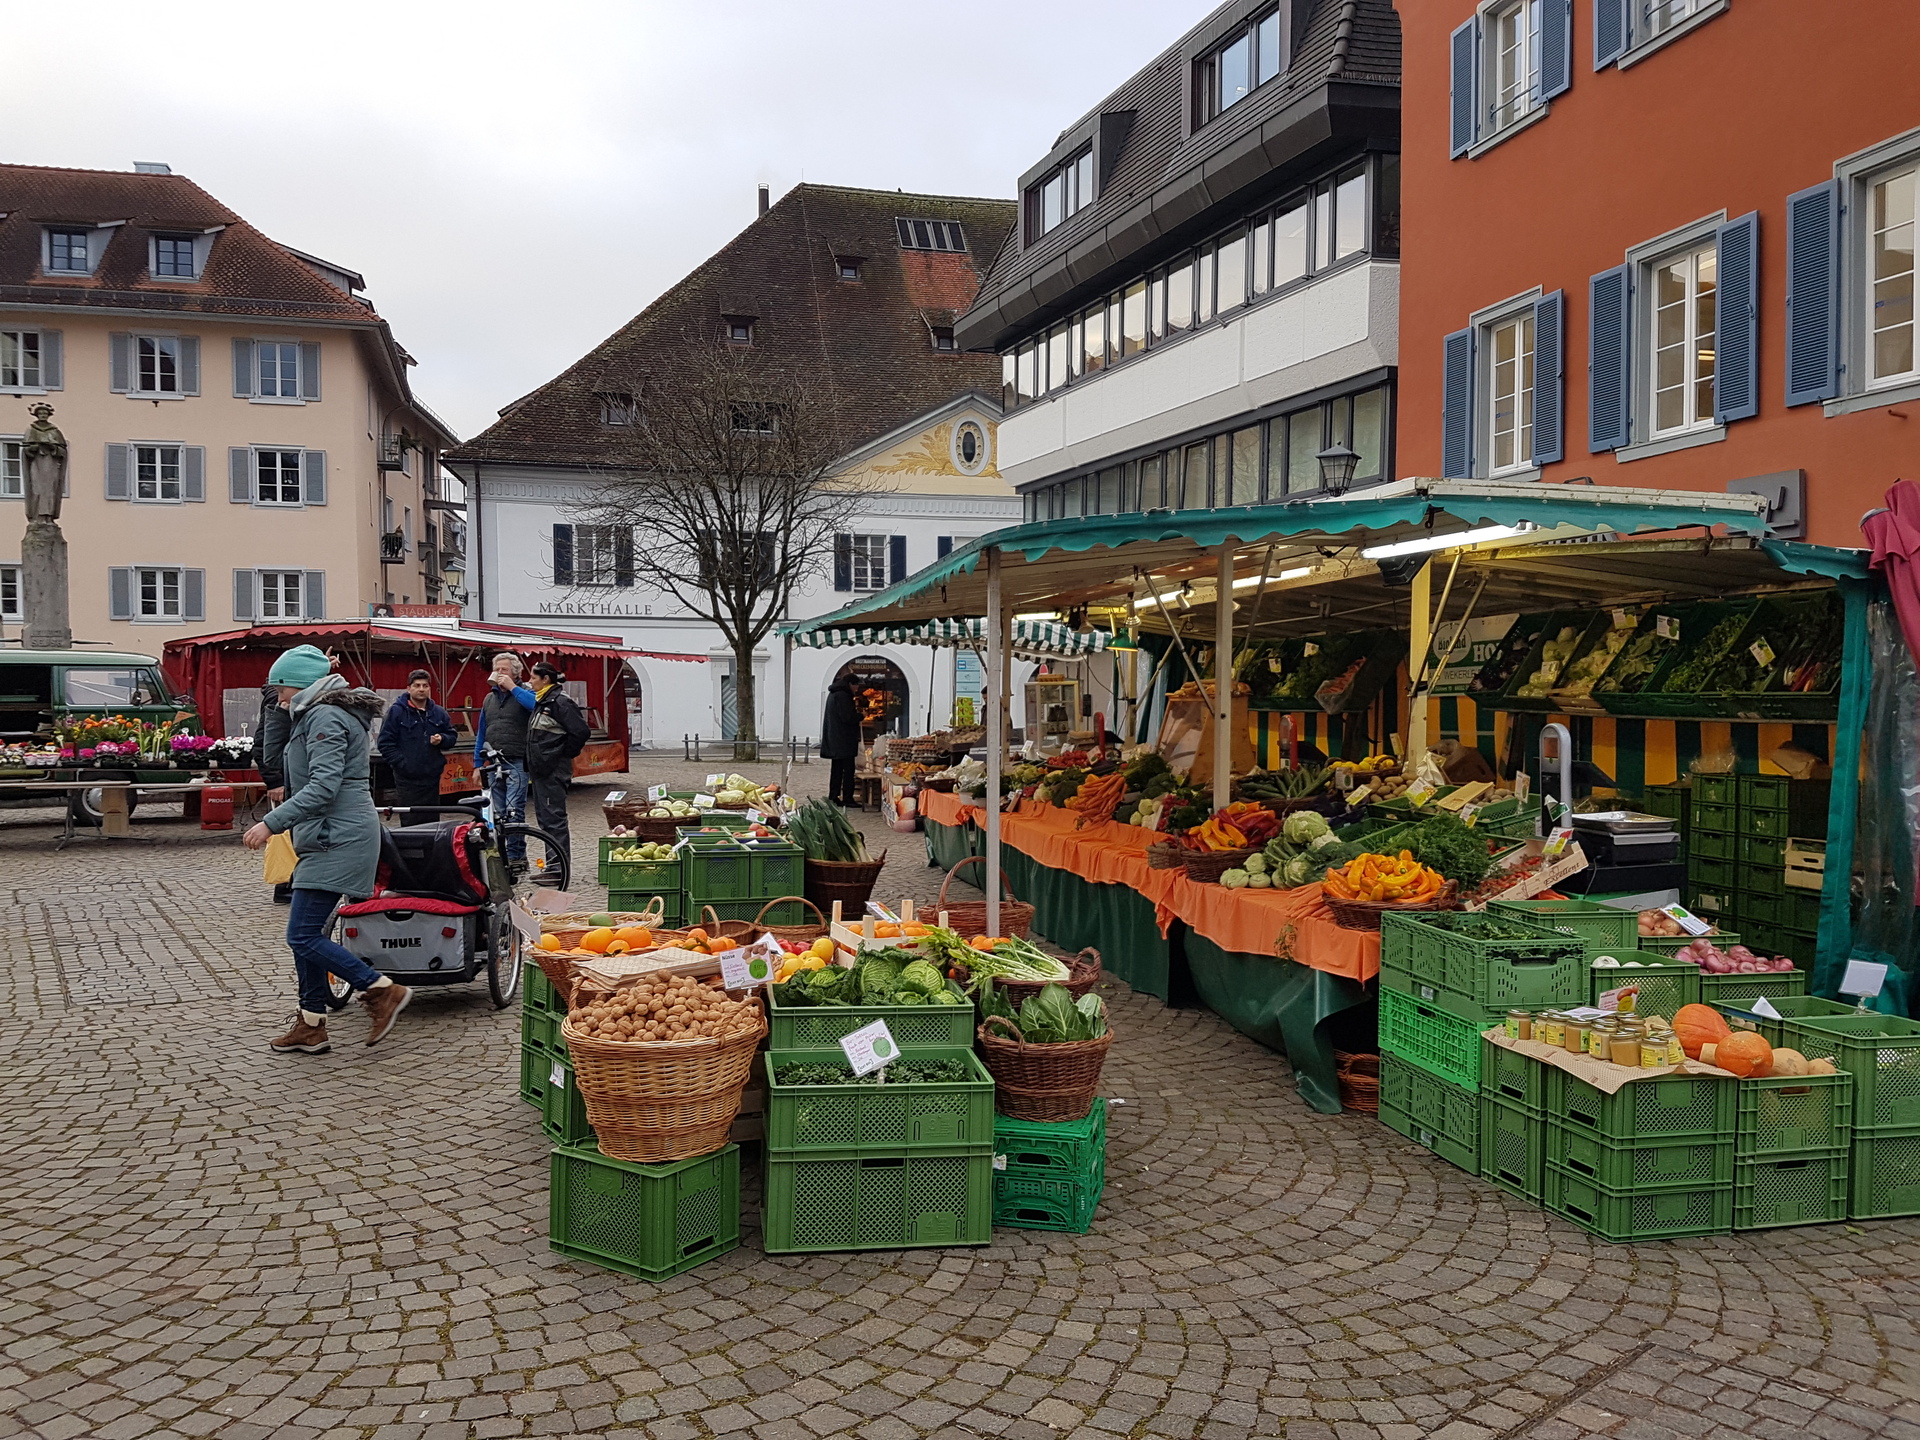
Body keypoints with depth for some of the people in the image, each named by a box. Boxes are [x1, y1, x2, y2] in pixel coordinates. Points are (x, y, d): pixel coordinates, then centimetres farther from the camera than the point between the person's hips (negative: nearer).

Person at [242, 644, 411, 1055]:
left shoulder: (325, 717, -13)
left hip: (338, 839, -11)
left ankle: (383, 991, -5)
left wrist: (271, 823, -25)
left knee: (303, 937, -11)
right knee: (306, 934, 12)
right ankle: (311, 1026, 18)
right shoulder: (325, 714, 21)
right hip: (329, 839, 11)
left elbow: (323, 786, -24)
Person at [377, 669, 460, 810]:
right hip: (407, 779, -4)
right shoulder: (396, 711, -2)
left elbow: (452, 735, 20)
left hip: (432, 778, 4)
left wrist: (442, 739, -3)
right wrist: (402, 763, -13)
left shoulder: (438, 713, 11)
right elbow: (385, 743, -5)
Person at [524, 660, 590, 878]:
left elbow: (581, 731, -21)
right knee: (544, 819, 14)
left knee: (553, 819, -8)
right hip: (541, 770, 10)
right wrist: (532, 767, 16)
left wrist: (564, 754, -11)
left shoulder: (560, 701, -14)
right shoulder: (542, 701, 16)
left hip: (554, 770, -10)